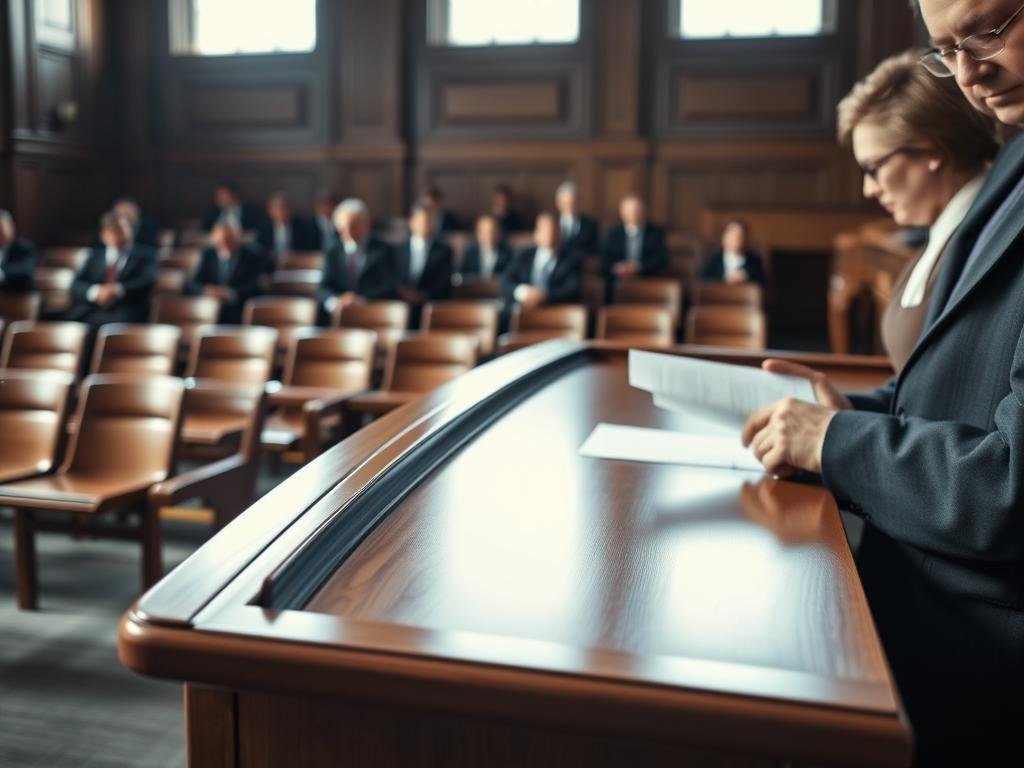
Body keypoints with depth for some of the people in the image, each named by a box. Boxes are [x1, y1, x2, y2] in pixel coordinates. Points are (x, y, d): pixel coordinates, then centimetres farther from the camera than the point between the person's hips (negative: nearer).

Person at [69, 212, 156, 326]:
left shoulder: (145, 254, 16)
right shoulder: (95, 254, 24)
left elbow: (147, 281, -3)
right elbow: (76, 285, 11)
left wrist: (118, 290, -20)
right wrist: (96, 292, -12)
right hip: (87, 314, 2)